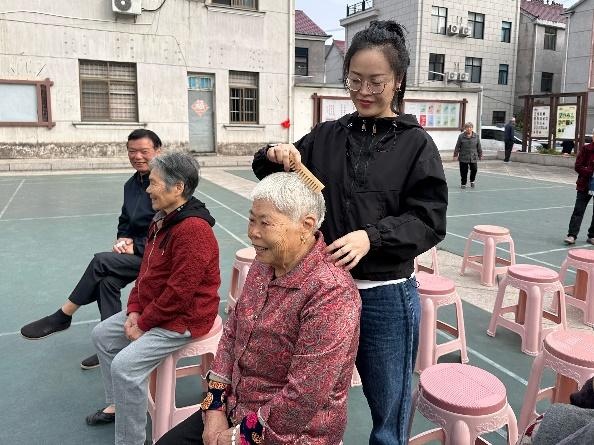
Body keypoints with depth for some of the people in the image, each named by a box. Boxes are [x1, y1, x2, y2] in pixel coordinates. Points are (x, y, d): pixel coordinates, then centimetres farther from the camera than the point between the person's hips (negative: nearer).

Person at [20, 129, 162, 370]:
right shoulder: (131, 184, 9)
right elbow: (124, 221, 18)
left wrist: (136, 247, -18)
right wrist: (123, 239, -3)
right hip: (135, 250, 7)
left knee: (101, 262, -23)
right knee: (107, 281, -20)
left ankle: (62, 317, -3)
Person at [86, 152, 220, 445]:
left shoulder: (193, 229, -28)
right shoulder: (163, 219, 5)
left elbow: (180, 293, -27)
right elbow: (147, 270, 13)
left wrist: (144, 324, -15)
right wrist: (135, 310, 2)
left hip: (183, 318, -10)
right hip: (152, 308, 11)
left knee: (125, 365, -20)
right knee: (102, 334, 17)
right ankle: (118, 404, 32)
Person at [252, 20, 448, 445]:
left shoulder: (416, 144, -3)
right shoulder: (327, 136, 4)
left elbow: (429, 220, -9)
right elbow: (267, 173, 12)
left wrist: (372, 236, -25)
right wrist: (275, 155, -11)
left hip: (386, 295, -2)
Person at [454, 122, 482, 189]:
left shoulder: (476, 136, 5)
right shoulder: (461, 136, -2)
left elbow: (479, 147, 10)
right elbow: (457, 146, 1)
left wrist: (480, 155, 12)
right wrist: (455, 155, -1)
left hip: (473, 157, 1)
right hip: (463, 157, -1)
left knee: (474, 169, -3)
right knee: (464, 171, 3)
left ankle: (472, 181, 23)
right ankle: (463, 183, 19)